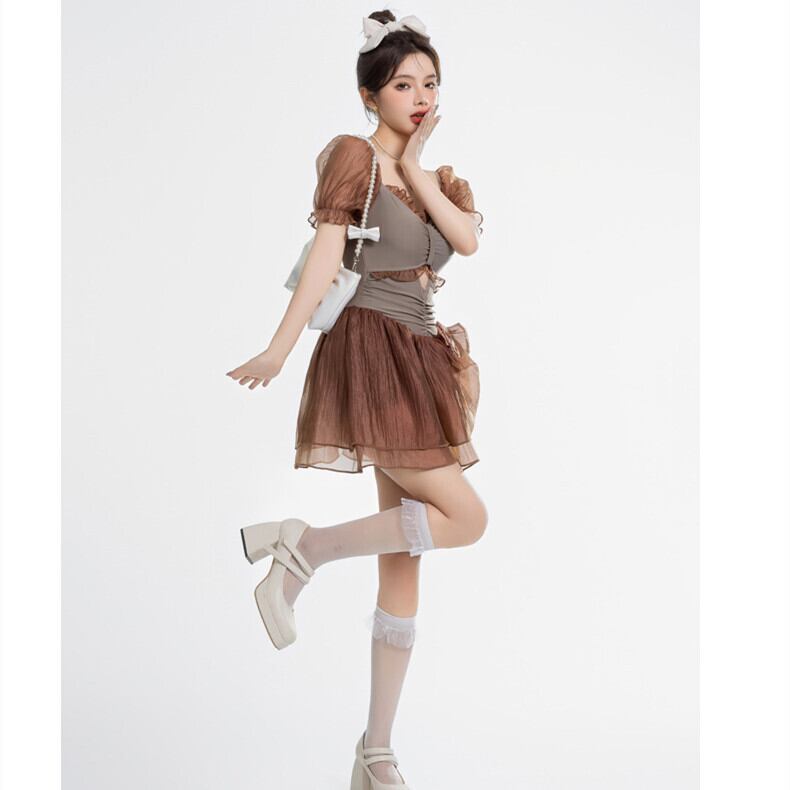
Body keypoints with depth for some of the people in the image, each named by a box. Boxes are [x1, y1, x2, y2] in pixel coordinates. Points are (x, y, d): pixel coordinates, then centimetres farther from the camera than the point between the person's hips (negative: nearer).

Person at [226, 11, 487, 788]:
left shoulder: (441, 179, 18)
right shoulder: (355, 154, -2)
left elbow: (468, 239, -2)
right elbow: (325, 254, -13)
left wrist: (416, 170, -3)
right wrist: (278, 350, -20)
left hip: (422, 361, 7)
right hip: (372, 354, -7)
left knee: (404, 564, 5)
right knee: (466, 517, -16)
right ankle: (303, 546, -5)